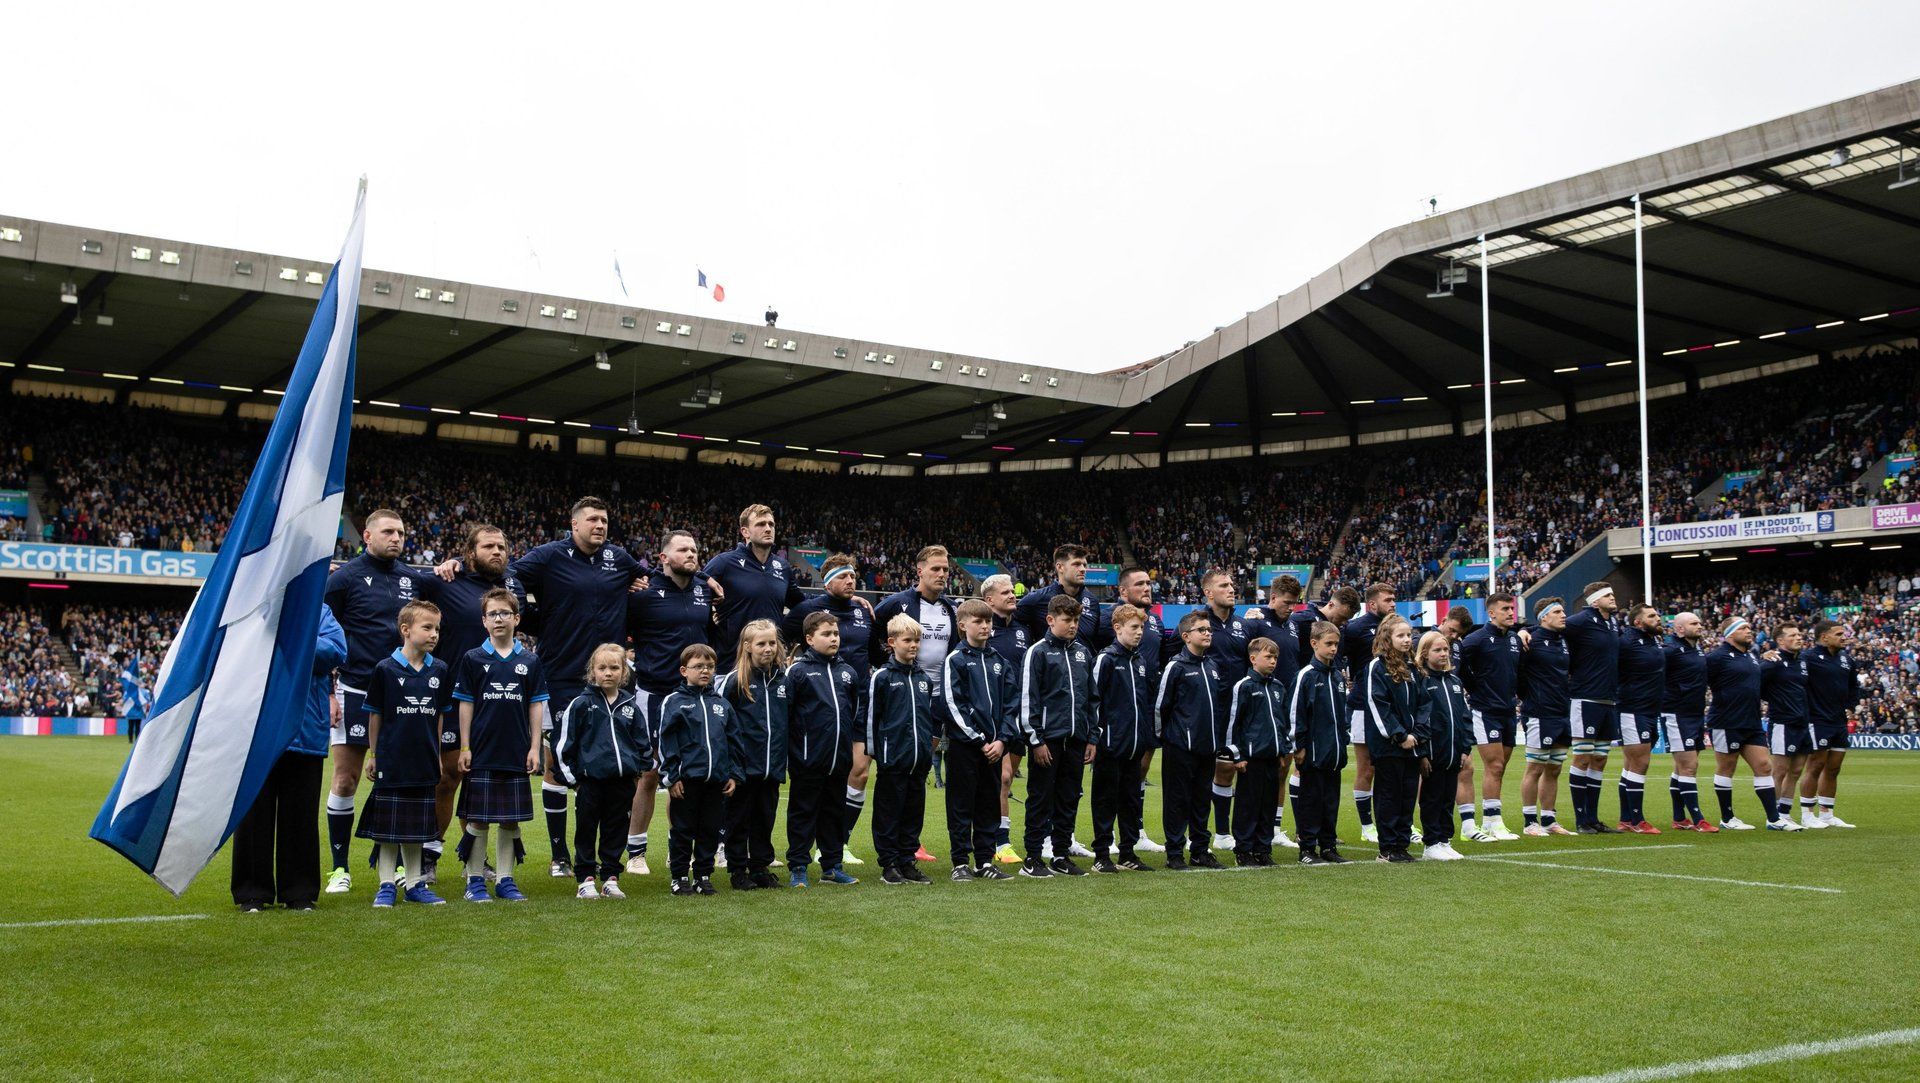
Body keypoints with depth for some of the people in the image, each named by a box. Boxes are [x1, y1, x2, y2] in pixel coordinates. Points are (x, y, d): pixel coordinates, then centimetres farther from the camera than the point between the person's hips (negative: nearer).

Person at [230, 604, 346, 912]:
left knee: (300, 814, 6)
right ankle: (253, 892, 13)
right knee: (254, 812, 4)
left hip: (305, 732, 1)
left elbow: (336, 650, -5)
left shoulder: (319, 611, 11)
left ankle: (299, 892, 15)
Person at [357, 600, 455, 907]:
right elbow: (375, 714, 0)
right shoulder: (385, 669, -7)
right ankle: (386, 886, 13)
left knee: (417, 826, 12)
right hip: (391, 762, -3)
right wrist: (373, 754, 2)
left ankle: (415, 884, 21)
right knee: (387, 826, 3)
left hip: (424, 762, 4)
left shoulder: (440, 671, 3)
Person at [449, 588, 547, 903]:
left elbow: (537, 706, 8)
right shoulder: (472, 659, 1)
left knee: (511, 819, 6)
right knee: (477, 818, 1)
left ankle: (505, 879, 15)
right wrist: (464, 748, -3)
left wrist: (535, 748, 2)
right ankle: (475, 880, 11)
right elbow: (465, 704, 2)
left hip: (517, 755, 2)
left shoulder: (530, 661, 6)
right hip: (481, 755, -2)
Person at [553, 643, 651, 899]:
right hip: (590, 779, -3)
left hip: (622, 781, 3)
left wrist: (639, 769, 9)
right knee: (586, 830, 4)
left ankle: (610, 877, 17)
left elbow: (643, 743, 17)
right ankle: (585, 879, 12)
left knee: (616, 830, 8)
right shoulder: (581, 704, -2)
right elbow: (563, 742, -1)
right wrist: (570, 775, -2)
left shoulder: (630, 706, 8)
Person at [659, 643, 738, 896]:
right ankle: (680, 877, 13)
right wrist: (671, 777, -10)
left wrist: (732, 775, 9)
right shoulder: (674, 701, -2)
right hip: (686, 778, -4)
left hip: (717, 779, 4)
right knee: (683, 830, 4)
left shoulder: (721, 703, 12)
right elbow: (666, 741, -5)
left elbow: (732, 741, 16)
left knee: (711, 830, 9)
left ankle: (703, 875, 19)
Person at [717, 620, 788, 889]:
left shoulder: (783, 680, 8)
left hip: (772, 766, 4)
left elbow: (790, 722, 16)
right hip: (743, 766, -4)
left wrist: (786, 760, 12)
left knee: (765, 818, 13)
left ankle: (761, 867, 23)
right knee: (739, 819, 6)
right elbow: (719, 723, -9)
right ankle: (737, 869, 15)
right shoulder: (734, 681, -7)